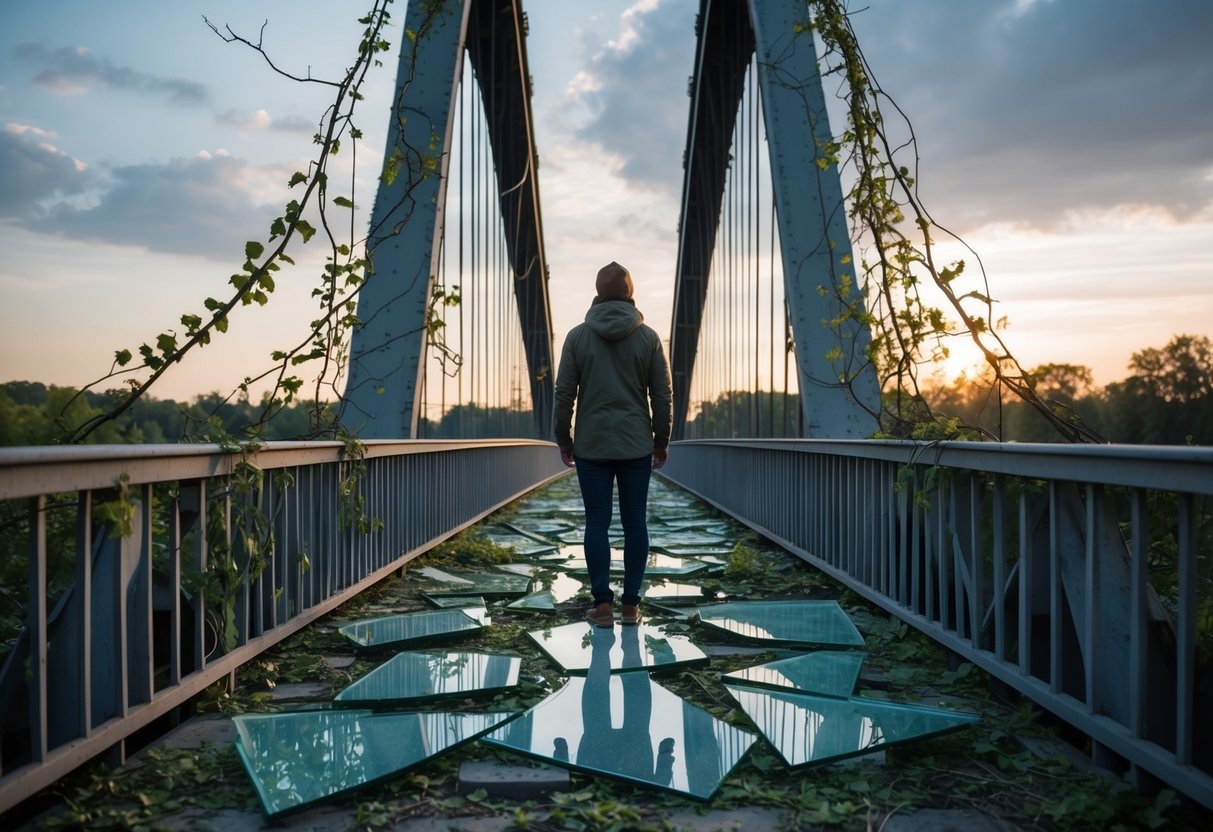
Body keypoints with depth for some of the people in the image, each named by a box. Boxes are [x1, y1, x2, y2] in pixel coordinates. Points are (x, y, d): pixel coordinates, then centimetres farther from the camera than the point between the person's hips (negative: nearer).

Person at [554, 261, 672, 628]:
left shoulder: (578, 336, -1)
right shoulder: (648, 337, 0)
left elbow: (564, 394, -1)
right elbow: (662, 395, 1)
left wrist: (563, 440, 8)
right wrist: (662, 440, 11)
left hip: (591, 446, -1)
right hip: (637, 446, 1)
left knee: (597, 523, 4)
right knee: (634, 522, 7)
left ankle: (602, 604, 4)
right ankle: (631, 604, 11)